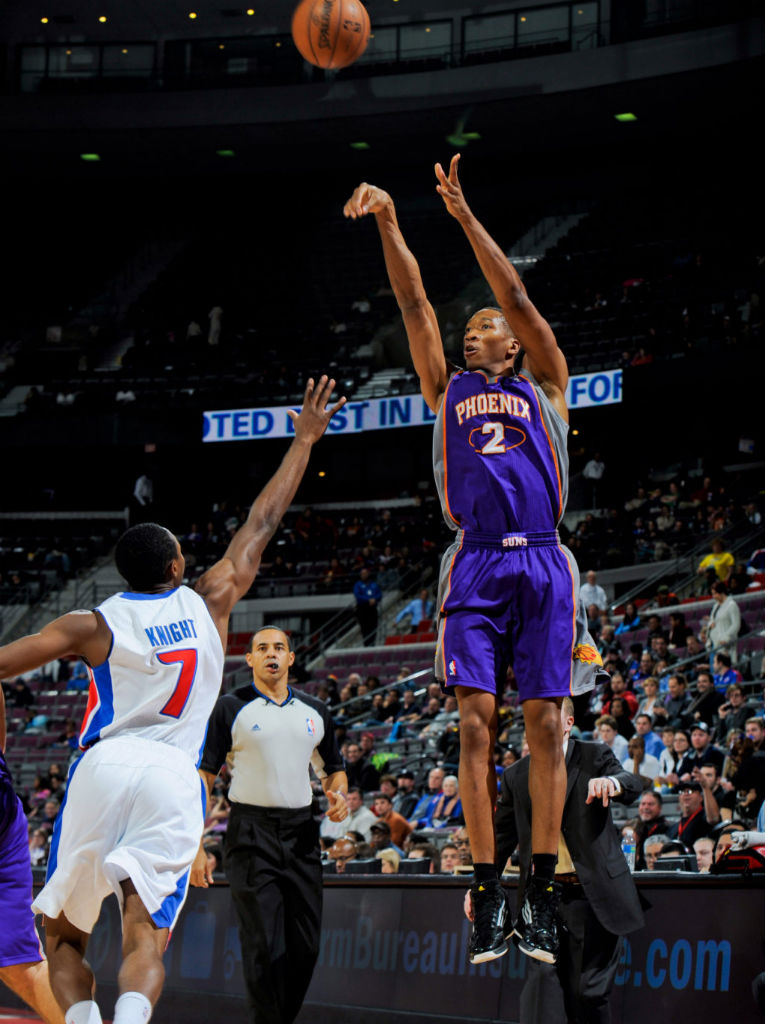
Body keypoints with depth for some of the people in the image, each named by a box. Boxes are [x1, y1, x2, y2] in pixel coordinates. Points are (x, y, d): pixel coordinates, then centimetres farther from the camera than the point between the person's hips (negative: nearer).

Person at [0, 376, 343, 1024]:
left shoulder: (93, 625, 6)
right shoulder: (210, 604, 11)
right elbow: (263, 522, 22)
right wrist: (304, 440, 31)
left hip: (103, 769, -1)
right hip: (173, 779, 1)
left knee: (63, 936, 13)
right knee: (146, 940, -6)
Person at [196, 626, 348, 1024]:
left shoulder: (314, 712, 13)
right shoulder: (230, 709, 0)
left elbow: (333, 768, 24)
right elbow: (203, 777, -2)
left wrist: (338, 794, 0)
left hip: (301, 835, 5)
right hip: (251, 834, -4)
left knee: (305, 946, 3)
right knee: (264, 947, -10)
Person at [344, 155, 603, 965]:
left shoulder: (544, 386, 17)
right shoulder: (447, 388, 21)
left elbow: (518, 298, 7)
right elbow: (414, 303, 11)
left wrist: (463, 214, 2)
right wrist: (387, 222, 1)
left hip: (542, 564, -1)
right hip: (475, 568, 1)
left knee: (544, 722, -5)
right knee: (476, 720, -8)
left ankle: (541, 895, -2)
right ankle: (487, 892, -6)